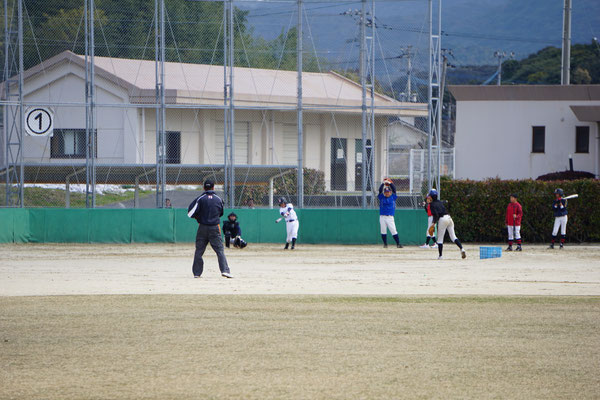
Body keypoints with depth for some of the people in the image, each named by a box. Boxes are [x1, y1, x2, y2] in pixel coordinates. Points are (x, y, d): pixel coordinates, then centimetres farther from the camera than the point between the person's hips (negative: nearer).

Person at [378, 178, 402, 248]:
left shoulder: (393, 197, 8)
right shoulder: (382, 197, 9)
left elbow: (394, 190, -1)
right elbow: (380, 190, -3)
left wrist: (390, 183, -3)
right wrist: (383, 183, -6)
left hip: (390, 217, -1)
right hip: (382, 217, 1)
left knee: (393, 230, -7)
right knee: (383, 231, 2)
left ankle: (398, 244, -6)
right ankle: (385, 244, 12)